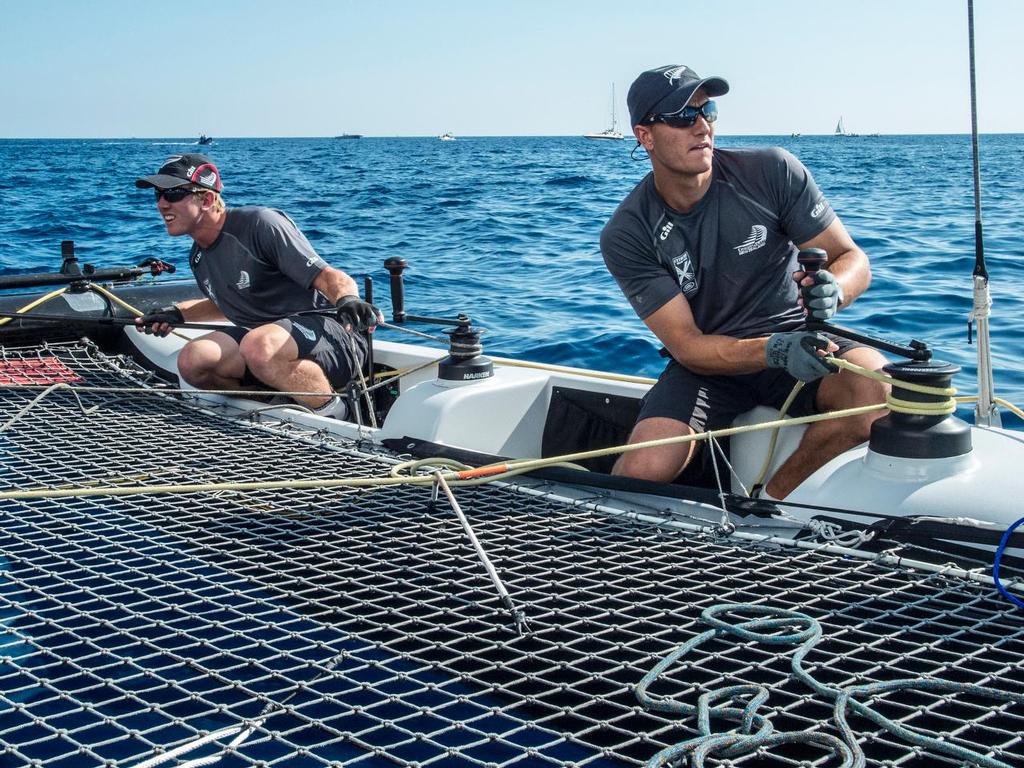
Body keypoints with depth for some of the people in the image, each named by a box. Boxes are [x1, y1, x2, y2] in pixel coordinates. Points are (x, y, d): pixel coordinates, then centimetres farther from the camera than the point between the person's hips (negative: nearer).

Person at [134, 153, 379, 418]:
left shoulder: (261, 224, -15)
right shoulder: (198, 258, 11)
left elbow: (331, 278, -21)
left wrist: (348, 301, -43)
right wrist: (177, 314, 23)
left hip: (335, 336, -8)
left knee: (259, 346, -38)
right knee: (192, 361, -13)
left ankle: (335, 413, -17)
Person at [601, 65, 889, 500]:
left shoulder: (772, 172, -9)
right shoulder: (626, 235, -12)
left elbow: (853, 260, -5)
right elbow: (686, 345, -16)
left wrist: (832, 290, -32)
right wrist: (773, 352, -35)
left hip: (796, 338, 2)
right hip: (709, 362, -1)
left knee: (878, 389, -32)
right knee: (644, 471, -30)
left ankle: (771, 499, -12)